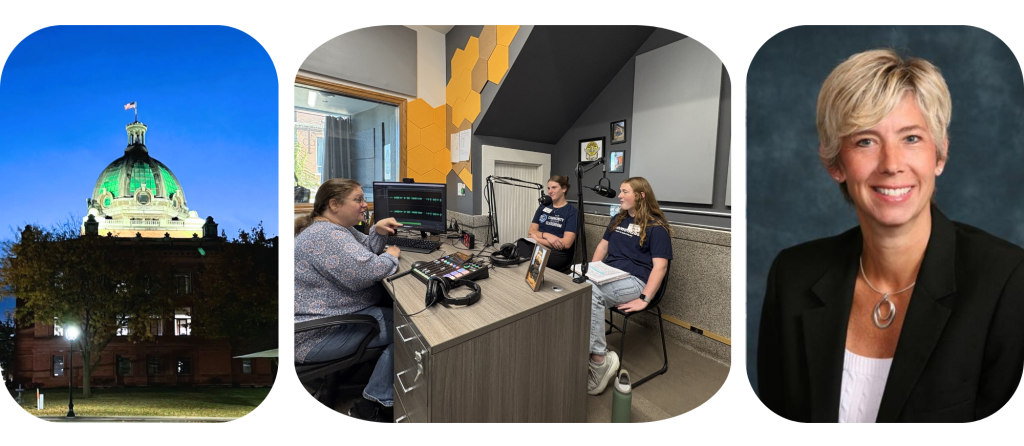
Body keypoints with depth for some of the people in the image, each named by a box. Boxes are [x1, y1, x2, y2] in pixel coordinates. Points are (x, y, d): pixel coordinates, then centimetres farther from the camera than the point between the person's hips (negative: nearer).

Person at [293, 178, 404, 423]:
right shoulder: (325, 235, -22)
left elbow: (362, 252, 19)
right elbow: (366, 272, -29)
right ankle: (375, 404, -8)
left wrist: (378, 232, -1)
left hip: (324, 313, 11)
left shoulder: (333, 226, 12)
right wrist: (391, 256, -9)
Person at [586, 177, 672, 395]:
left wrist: (644, 299, -20)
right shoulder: (618, 219, 21)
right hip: (608, 275, 7)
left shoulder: (656, 226, -3)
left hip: (634, 280, -7)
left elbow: (660, 266, -11)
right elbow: (603, 246, 23)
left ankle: (599, 359, -29)